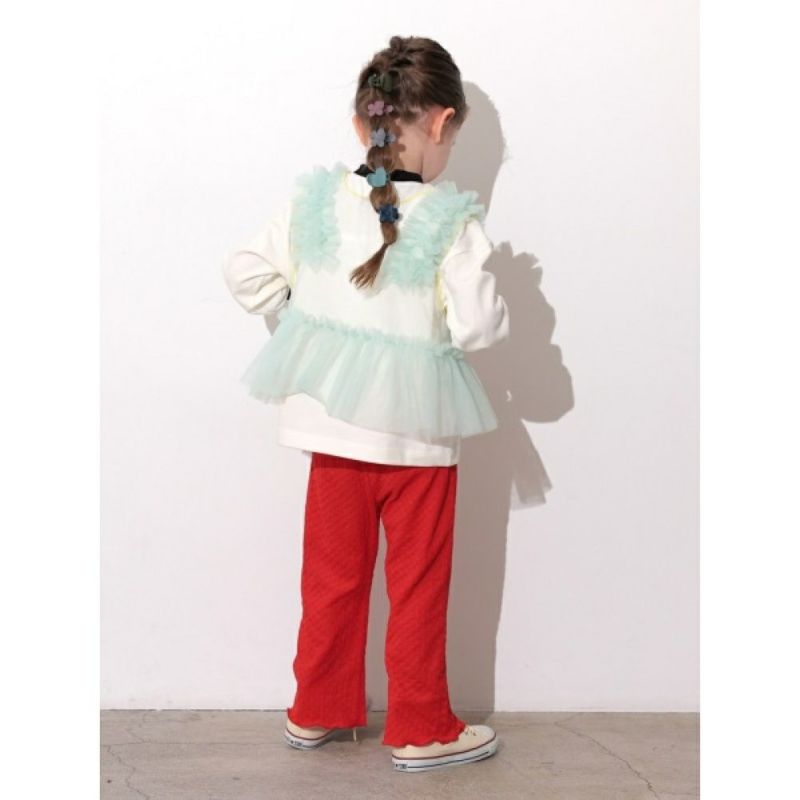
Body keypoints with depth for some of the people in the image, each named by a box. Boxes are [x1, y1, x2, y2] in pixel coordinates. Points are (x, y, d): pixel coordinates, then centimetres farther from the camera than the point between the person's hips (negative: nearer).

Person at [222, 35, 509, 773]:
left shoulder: (314, 202, -2)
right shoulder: (452, 221, -16)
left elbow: (247, 271, 3)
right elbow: (477, 327, -19)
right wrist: (492, 300, 2)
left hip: (333, 423, 4)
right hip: (417, 432, -4)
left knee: (332, 574, 17)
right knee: (418, 585, 10)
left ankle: (317, 710, 30)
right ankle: (421, 728, 20)